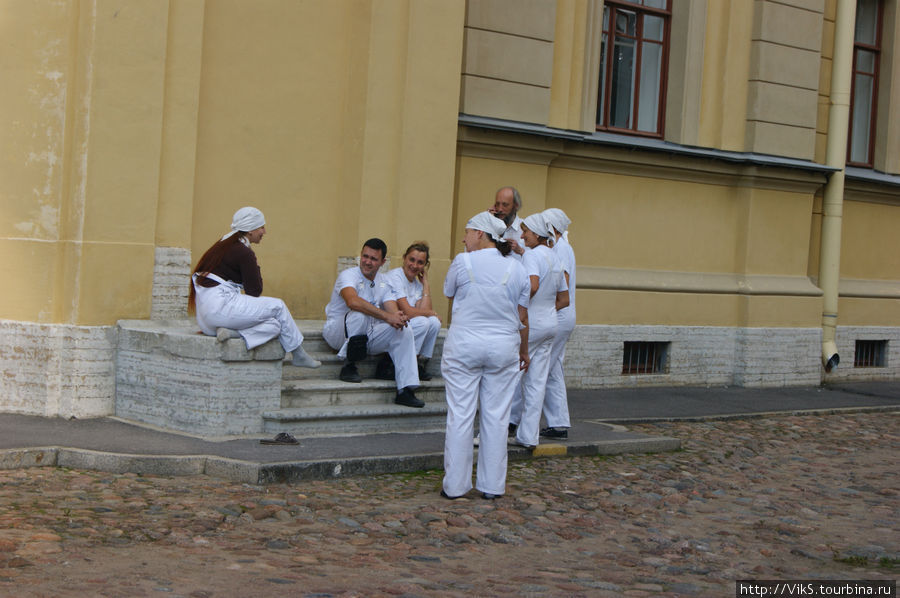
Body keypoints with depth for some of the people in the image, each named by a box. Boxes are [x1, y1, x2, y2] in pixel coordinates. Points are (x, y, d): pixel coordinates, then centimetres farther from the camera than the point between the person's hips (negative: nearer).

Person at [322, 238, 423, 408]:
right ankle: (349, 367, -19)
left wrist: (397, 316, -29)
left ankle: (405, 391, -15)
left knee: (404, 330, -14)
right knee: (359, 314, -36)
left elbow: (391, 308, -2)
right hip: (338, 334, -6)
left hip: (366, 337, 6)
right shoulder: (348, 275, -14)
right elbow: (353, 302, -35)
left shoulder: (383, 282, 9)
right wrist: (386, 316, -40)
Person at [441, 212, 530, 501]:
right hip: (503, 347, 3)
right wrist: (524, 350, 19)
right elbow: (522, 318, 7)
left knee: (460, 416, 2)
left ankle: (455, 485, 7)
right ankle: (492, 485, 12)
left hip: (463, 346, -3)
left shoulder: (463, 262, -7)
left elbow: (448, 293, 11)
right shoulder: (516, 269, 3)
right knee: (496, 417, 7)